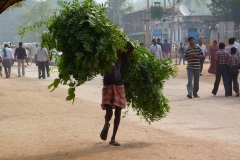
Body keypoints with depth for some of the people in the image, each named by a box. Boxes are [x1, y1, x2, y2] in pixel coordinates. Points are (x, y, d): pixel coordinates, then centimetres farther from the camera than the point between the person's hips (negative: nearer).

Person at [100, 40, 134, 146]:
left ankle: (113, 138, 11)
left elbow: (131, 48, -4)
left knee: (118, 112, 2)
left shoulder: (120, 56, 5)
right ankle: (106, 125, 24)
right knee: (109, 112, -13)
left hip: (119, 86, 3)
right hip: (108, 86, -3)